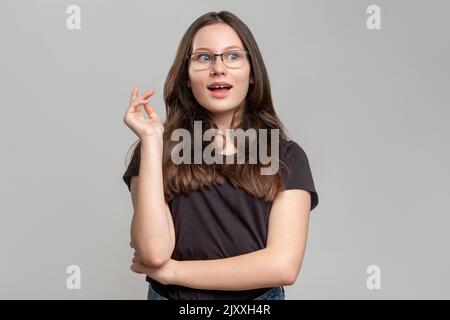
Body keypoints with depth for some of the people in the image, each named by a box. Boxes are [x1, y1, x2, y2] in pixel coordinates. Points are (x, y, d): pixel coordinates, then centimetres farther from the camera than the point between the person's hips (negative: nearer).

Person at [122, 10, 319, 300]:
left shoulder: (286, 157, -8)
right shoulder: (157, 151, -6)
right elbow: (155, 252, -19)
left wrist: (171, 271, -15)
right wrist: (151, 139, -20)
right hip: (169, 296, 0)